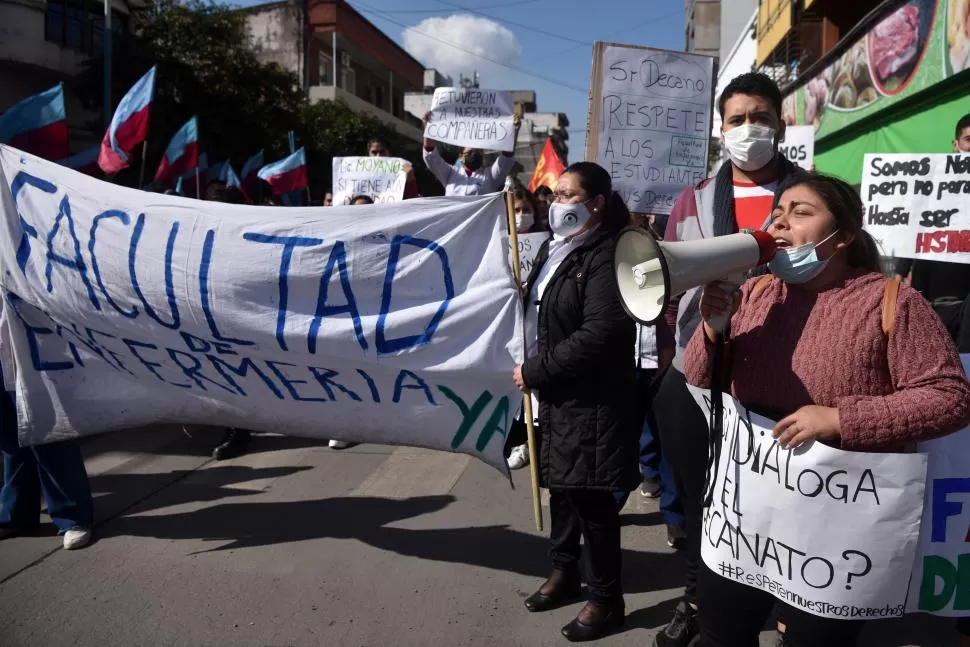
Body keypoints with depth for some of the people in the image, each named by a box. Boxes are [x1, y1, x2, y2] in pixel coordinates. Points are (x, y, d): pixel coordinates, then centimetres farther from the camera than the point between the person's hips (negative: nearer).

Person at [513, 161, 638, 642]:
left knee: (591, 498, 2)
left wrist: (534, 370, -19)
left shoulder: (605, 256, -16)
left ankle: (606, 600, 20)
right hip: (556, 395, 8)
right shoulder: (556, 248, 12)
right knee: (561, 487, 19)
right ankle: (564, 573, 37)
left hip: (591, 401, -8)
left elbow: (599, 334, -25)